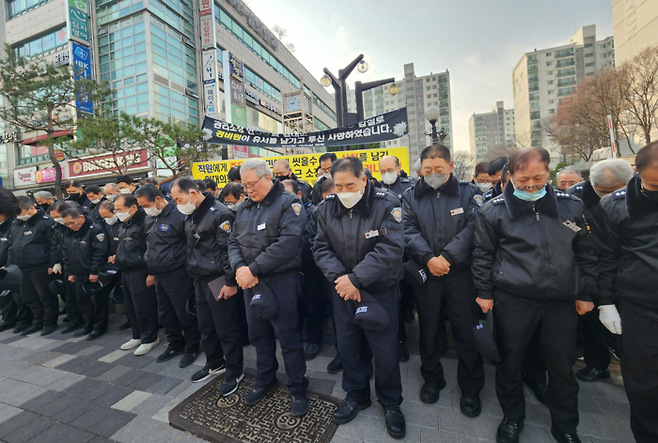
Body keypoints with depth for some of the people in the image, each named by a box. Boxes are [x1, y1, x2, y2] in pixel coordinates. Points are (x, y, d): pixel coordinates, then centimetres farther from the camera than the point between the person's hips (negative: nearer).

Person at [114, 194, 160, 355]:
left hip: (140, 272, -10)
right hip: (126, 271, 10)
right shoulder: (124, 225, 13)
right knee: (130, 306, 17)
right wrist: (118, 258, 17)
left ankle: (150, 338, 16)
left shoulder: (144, 223, -17)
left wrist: (151, 272, -20)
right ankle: (137, 336, 33)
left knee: (143, 307, -1)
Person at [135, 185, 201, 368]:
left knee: (185, 314, 4)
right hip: (159, 275, 8)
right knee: (165, 314, 19)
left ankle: (192, 347, 23)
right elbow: (150, 247, 20)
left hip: (178, 275, -8)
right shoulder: (151, 219, 10)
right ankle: (175, 344, 37)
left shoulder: (179, 215, -17)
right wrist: (152, 272, 20)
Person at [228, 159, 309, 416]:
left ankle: (297, 388, 27)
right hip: (250, 282, 6)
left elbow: (288, 243, -21)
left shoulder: (288, 203, -9)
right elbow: (233, 242, 11)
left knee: (288, 336, 5)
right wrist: (240, 268, -10)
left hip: (281, 281, -6)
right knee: (258, 334, 19)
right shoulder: (244, 208, 12)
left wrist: (252, 269, -20)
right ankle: (265, 379, 42)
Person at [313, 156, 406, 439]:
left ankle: (390, 402, 38)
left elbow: (391, 249, -22)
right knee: (348, 346, 17)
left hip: (380, 291, -3)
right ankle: (356, 395, 43)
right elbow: (321, 248, -4)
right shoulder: (327, 208, -2)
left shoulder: (386, 204, -14)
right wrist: (340, 278, -18)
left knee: (385, 351, 10)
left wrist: (355, 279, -23)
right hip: (343, 291, 4)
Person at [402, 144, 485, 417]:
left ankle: (471, 388, 31)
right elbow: (409, 231, -5)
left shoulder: (469, 193, 3)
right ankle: (432, 379, 37)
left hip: (461, 274, -1)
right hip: (426, 273, 1)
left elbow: (473, 228, -10)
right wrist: (429, 258, -18)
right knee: (428, 328, 14)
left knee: (467, 331, 7)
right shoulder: (411, 197, 6)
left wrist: (446, 257, -19)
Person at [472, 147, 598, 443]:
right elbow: (483, 255, 0)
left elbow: (584, 253, 11)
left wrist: (586, 293, 9)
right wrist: (484, 292, -2)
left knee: (563, 365, 14)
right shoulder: (494, 210, -5)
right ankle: (512, 417, 36)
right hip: (512, 300, -2)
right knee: (510, 361, 12)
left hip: (562, 301, 3)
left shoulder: (570, 206, 4)